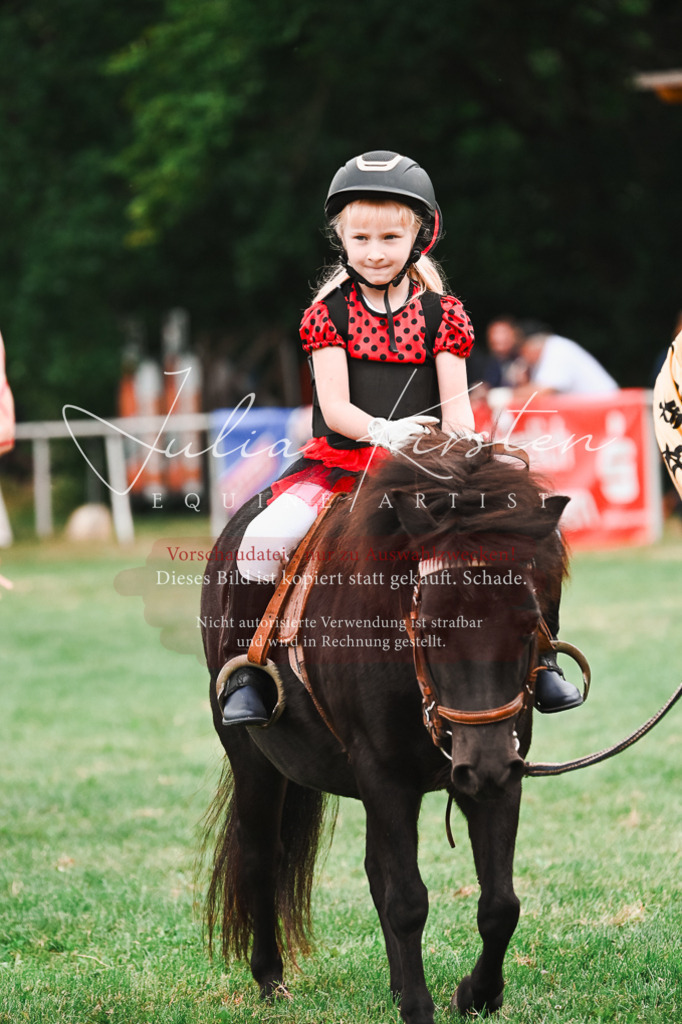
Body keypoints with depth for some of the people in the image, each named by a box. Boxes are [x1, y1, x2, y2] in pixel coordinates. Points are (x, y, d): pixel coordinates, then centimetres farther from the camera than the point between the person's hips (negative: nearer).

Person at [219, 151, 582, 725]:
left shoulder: (441, 314, 7)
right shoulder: (329, 313, 3)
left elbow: (456, 403, 1)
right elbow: (335, 406, -8)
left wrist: (465, 444, -23)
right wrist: (383, 431, -29)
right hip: (340, 462, -1)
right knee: (264, 539, -28)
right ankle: (253, 663, -8)